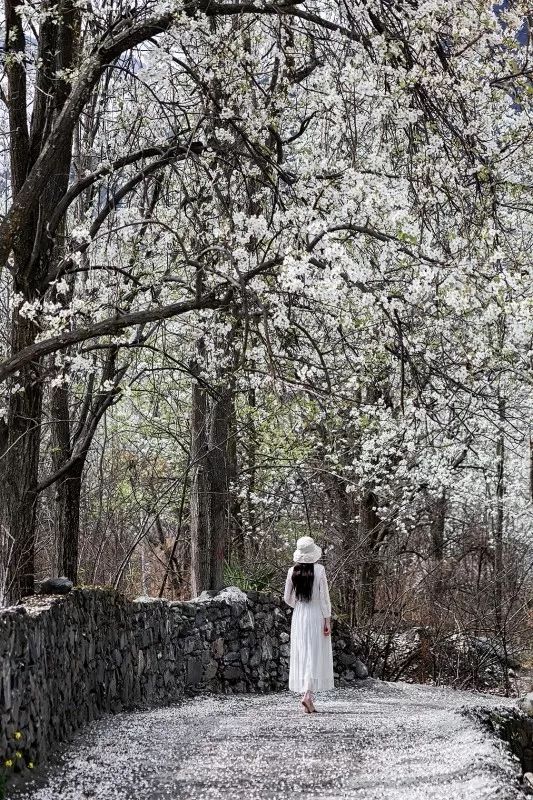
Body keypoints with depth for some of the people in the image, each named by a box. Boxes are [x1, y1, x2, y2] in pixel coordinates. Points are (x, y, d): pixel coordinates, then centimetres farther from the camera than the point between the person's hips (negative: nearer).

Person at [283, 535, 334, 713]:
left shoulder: (292, 571, -1)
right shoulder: (319, 570, -10)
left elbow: (287, 598, 4)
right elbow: (324, 597, -9)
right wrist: (327, 620, -4)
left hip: (298, 617, 3)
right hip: (316, 616, -3)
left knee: (301, 656, 10)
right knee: (316, 657, -1)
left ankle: (307, 694, 12)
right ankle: (308, 694, -16)